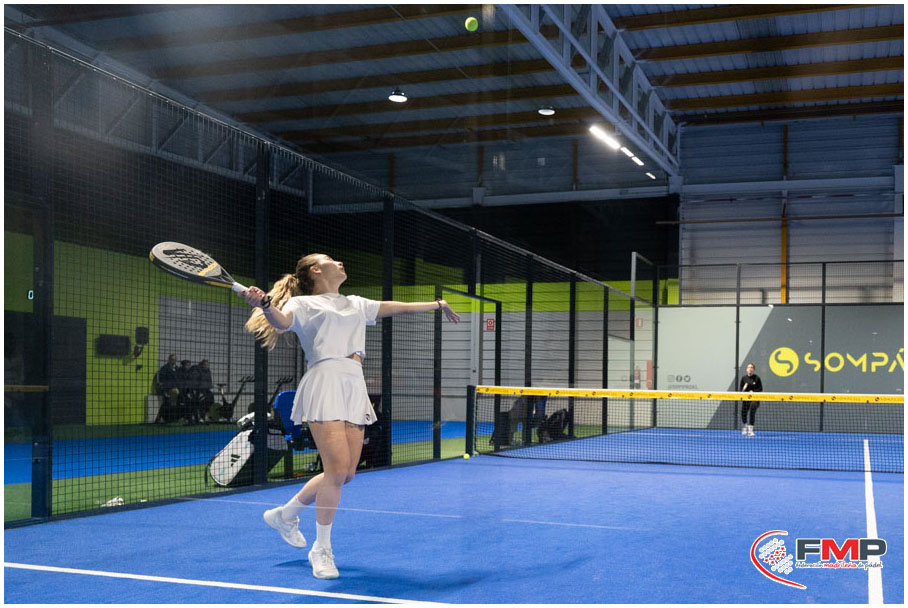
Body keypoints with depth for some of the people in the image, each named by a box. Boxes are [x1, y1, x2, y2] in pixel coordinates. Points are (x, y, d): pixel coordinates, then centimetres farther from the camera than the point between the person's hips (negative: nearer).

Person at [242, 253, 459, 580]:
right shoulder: (303, 304, 7)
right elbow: (282, 322, -13)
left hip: (355, 386, 7)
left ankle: (285, 514, 26)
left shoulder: (357, 304, 26)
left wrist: (438, 304, 40)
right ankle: (321, 549, 1)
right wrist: (265, 305, -35)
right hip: (325, 384, -7)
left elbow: (400, 307, 34)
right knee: (337, 468, -15)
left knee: (345, 474, 3)